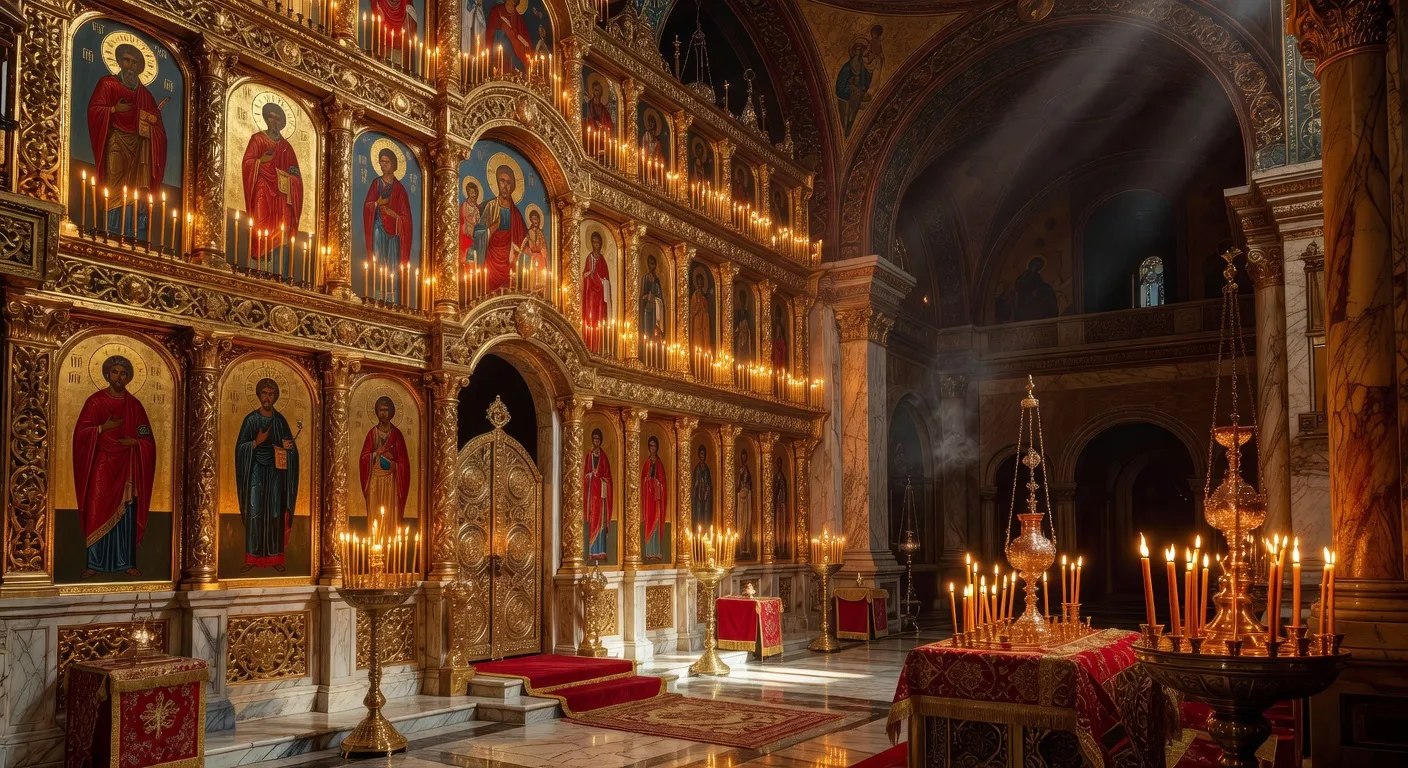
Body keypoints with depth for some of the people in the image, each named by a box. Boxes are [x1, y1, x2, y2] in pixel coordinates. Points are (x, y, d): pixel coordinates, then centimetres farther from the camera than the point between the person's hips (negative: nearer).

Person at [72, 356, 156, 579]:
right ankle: (94, 563, 1)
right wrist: (103, 428, -19)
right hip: (101, 466, -2)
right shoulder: (95, 401, 0)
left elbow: (148, 439, 8)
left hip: (126, 467, 2)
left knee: (125, 514, 2)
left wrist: (135, 442, -12)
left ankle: (126, 562, 7)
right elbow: (80, 433, -6)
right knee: (98, 513, -4)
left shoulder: (134, 405, 7)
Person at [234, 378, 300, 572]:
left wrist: (288, 446, -14)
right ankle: (252, 557, 5)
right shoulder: (251, 419, -3)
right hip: (256, 471, -2)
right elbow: (240, 448, -6)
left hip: (275, 471, 2)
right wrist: (257, 442, -21)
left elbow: (290, 447, 8)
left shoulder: (280, 420, 3)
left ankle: (275, 557, 10)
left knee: (275, 513, 3)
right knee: (254, 512, -2)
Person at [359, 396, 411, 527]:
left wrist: (393, 465, -14)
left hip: (391, 481, -1)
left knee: (391, 516, -3)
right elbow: (364, 458, 3)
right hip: (374, 480, 2)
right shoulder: (372, 433, 6)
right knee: (374, 515, 0)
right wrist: (377, 453, -11)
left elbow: (403, 461, 2)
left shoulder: (396, 434, 2)